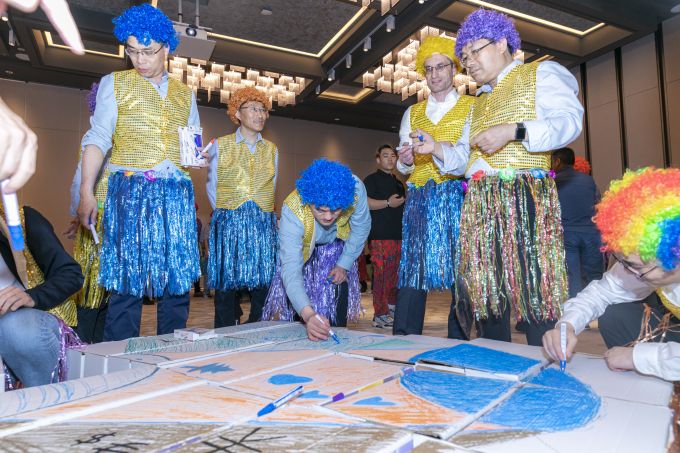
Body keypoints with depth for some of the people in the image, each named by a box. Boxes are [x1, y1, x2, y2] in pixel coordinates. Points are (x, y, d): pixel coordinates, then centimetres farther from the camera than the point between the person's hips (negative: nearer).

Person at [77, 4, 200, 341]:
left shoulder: (185, 93, 18)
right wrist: (86, 193, -11)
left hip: (177, 196, 3)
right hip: (130, 191, -3)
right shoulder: (114, 83, 9)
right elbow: (97, 139, 0)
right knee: (127, 282, -3)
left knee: (177, 281, 3)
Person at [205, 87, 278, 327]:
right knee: (226, 283, 0)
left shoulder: (271, 149, 14)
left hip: (264, 224, 2)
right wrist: (226, 212, 3)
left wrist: (261, 213, 9)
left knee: (263, 284, 1)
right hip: (229, 223, -2)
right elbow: (212, 186, 8)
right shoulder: (220, 145, 7)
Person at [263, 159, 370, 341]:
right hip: (304, 249, -2)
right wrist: (308, 315, -61)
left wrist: (343, 265, -13)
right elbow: (290, 270, -47)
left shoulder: (355, 189, -38)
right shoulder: (292, 211, -43)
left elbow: (361, 229, -18)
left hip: (337, 246, 2)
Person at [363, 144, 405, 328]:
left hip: (398, 235, 8)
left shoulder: (399, 183, 26)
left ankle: (392, 306, 22)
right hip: (380, 235, -7)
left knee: (395, 273, 8)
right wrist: (388, 203, -17)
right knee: (381, 274, -9)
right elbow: (364, 202, -14)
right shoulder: (372, 179, 2)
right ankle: (380, 315, -4)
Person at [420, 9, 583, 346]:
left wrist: (513, 131, -20)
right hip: (480, 205, 7)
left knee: (534, 290, -9)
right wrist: (436, 149, 3)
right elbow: (464, 157, 21)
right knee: (486, 291, 6)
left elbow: (569, 121, -9)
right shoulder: (479, 102, 28)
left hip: (526, 198, -6)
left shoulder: (540, 74, 8)